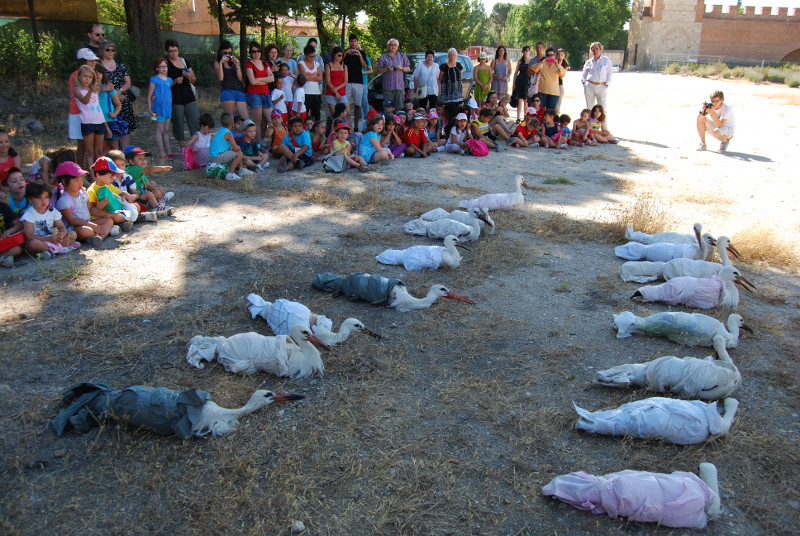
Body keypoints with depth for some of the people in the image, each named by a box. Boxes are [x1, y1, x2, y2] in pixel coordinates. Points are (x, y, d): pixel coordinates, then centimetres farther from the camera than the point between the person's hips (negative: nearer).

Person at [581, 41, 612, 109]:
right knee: (589, 107, 4)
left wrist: (606, 85, -3)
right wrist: (584, 82, 2)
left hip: (601, 87, -2)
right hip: (589, 86, 2)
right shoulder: (588, 62, 12)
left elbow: (609, 74, 7)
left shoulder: (606, 60, 7)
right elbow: (583, 75, 20)